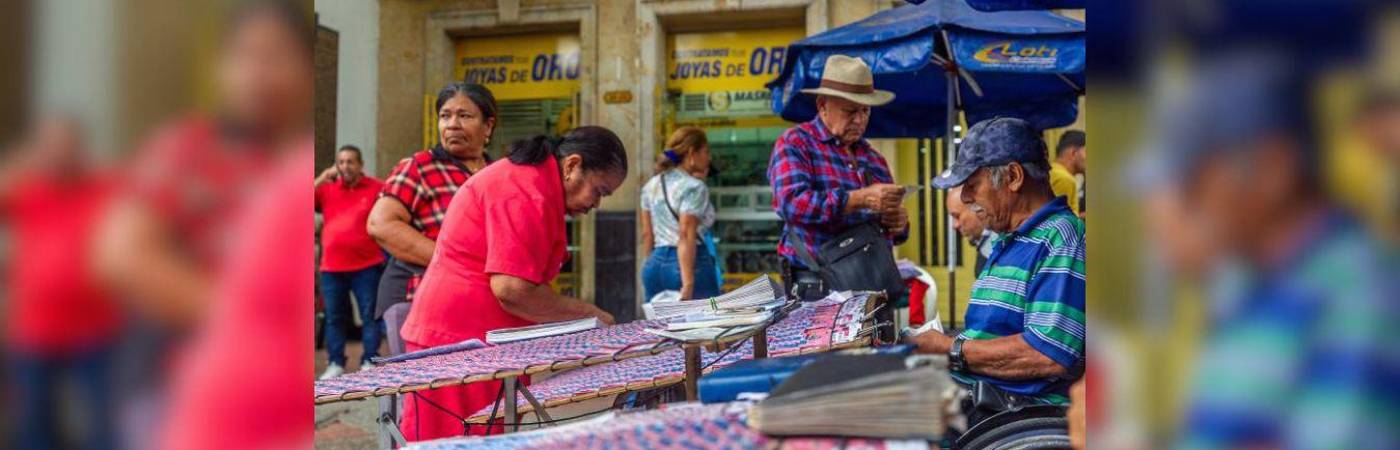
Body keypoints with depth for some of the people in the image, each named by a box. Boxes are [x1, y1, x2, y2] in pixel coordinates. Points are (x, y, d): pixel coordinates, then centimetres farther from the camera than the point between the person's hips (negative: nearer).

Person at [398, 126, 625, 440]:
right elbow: (512, 289, -23)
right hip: (465, 338, -10)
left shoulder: (527, 176, 17)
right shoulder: (528, 193, -16)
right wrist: (586, 312, -11)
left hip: (467, 334, 10)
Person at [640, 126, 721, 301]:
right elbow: (686, 236, -16)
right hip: (690, 264, -7)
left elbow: (647, 234, 15)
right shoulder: (694, 187, -7)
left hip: (654, 264, 7)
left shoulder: (651, 185, 14)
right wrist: (688, 283, -20)